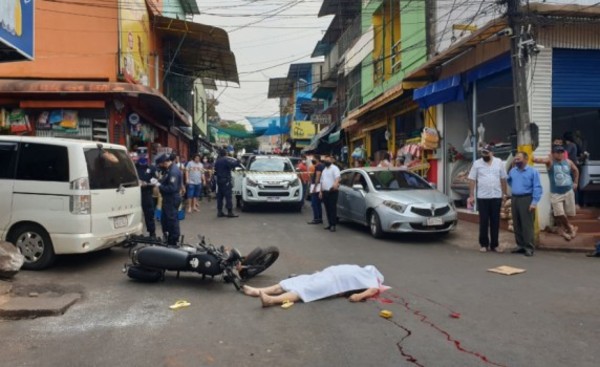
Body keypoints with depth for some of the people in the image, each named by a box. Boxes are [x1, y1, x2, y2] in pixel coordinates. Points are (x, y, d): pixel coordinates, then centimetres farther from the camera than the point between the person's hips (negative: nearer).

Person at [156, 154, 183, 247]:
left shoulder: (173, 171, -23)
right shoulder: (169, 169, 10)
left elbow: (172, 188, -27)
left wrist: (160, 186, -19)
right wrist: (158, 182, 3)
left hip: (172, 198, -11)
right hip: (169, 198, 11)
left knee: (172, 219, -2)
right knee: (164, 218, 19)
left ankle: (173, 242, 7)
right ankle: (167, 238, 32)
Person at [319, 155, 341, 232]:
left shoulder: (334, 168, -4)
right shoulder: (324, 170, 22)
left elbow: (337, 177, -22)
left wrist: (336, 183, -41)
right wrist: (321, 191, 19)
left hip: (332, 191, -8)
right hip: (325, 191, 8)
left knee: (333, 208, -9)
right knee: (327, 208, 9)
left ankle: (333, 225, -9)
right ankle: (330, 224, 16)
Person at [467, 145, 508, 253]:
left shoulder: (499, 162, 5)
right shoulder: (477, 163, 0)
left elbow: (503, 179, 9)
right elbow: (472, 180, 0)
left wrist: (504, 193, 6)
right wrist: (471, 196, -5)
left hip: (496, 197, 2)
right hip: (482, 197, -2)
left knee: (495, 222, 7)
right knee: (483, 222, 3)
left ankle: (494, 245, 15)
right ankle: (484, 244, 12)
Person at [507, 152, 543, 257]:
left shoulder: (533, 172, -7)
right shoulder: (512, 171, 11)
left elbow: (537, 188, -11)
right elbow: (508, 180, 34)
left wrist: (534, 202, -18)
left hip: (526, 199, -6)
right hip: (515, 199, 6)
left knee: (527, 224, -7)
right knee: (516, 224, 10)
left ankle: (529, 247, -2)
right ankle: (520, 246, 19)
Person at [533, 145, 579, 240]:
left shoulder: (568, 162, 2)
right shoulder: (550, 162, -9)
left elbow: (576, 170, 21)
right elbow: (542, 160, -32)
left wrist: (575, 182, 17)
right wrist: (535, 159, -51)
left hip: (568, 191, 4)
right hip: (556, 193, -4)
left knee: (569, 213, 11)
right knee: (560, 214, -9)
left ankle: (562, 228, 36)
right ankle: (570, 228, 17)